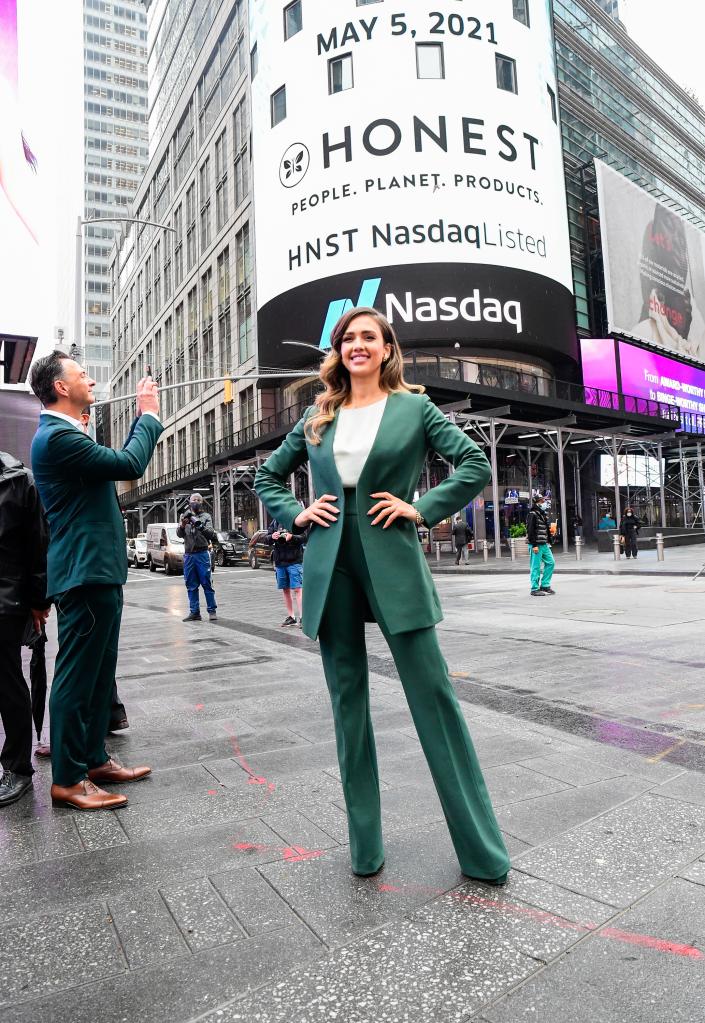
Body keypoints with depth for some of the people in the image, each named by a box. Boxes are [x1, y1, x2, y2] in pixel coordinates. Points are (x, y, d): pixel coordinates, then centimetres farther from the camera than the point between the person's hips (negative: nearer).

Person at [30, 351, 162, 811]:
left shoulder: (67, 433, 18)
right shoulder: (57, 436, -15)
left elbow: (119, 462, 25)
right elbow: (130, 465, -19)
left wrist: (145, 417, 18)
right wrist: (150, 415, -5)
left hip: (98, 571, 11)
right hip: (86, 572, -11)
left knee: (98, 674, 16)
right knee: (76, 677, -2)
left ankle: (94, 758, 27)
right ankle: (67, 779, 9)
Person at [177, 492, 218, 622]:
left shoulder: (206, 516, 7)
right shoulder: (185, 516, 15)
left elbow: (211, 534, -4)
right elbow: (179, 534, 3)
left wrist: (199, 525, -19)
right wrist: (182, 525, -18)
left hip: (202, 554, -3)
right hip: (188, 555, 3)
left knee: (207, 584, -4)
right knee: (191, 586, 6)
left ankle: (212, 611, 1)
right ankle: (194, 612, 11)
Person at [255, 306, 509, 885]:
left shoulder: (414, 407, 5)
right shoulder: (318, 417, 13)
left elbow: (476, 465, -1)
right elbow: (268, 475, 22)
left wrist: (423, 509, -8)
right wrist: (296, 514, 6)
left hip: (392, 562, -3)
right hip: (331, 566, 3)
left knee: (434, 696, -1)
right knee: (349, 702, 8)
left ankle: (482, 850, 15)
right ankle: (365, 848, 24)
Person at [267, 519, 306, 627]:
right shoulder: (275, 522, 10)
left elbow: (304, 537, -11)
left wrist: (292, 537, -27)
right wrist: (272, 537, -13)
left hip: (294, 561, -5)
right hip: (279, 561, 5)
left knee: (297, 589, -8)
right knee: (285, 590, 12)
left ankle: (302, 617, -6)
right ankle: (290, 616, 22)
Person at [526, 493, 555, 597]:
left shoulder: (543, 515, 17)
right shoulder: (532, 515, -11)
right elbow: (530, 531, -18)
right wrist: (534, 545, -22)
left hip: (544, 545, 9)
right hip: (536, 545, -9)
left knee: (551, 562, 10)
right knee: (536, 567, -4)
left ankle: (545, 585, 19)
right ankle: (535, 589, 3)